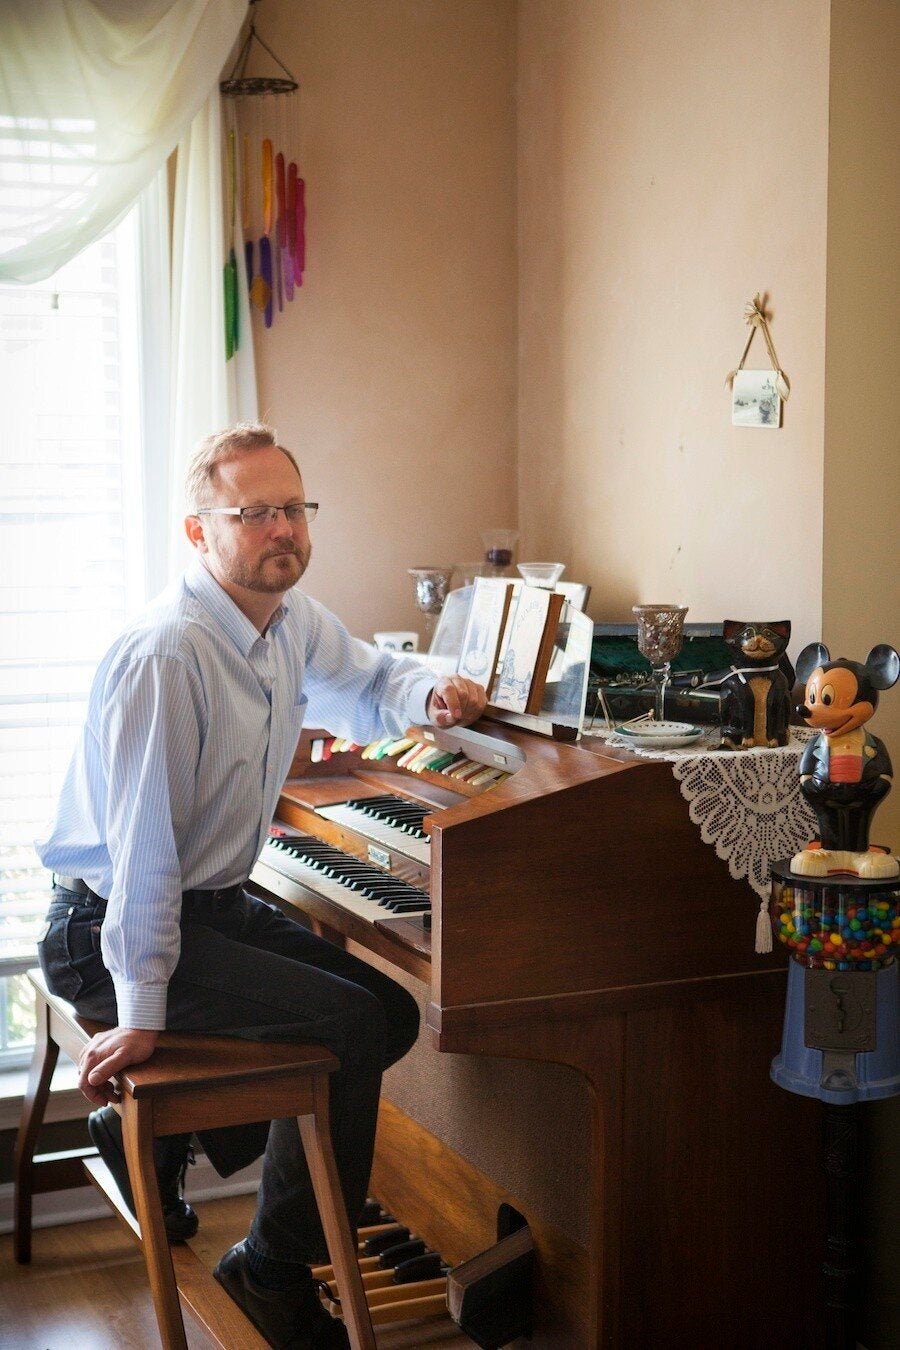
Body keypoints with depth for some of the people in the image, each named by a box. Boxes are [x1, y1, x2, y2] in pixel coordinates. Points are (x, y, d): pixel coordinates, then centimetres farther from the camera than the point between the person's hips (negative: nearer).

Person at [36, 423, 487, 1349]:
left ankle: (159, 1132, 16)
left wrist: (432, 695, -3)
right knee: (349, 1025, -18)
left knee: (392, 1011, 9)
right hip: (110, 932, -10)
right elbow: (142, 844, -27)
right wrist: (142, 1011, -25)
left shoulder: (293, 623, 3)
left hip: (216, 906, 10)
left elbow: (369, 685, 22)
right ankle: (274, 1273, -1)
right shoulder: (165, 655, -26)